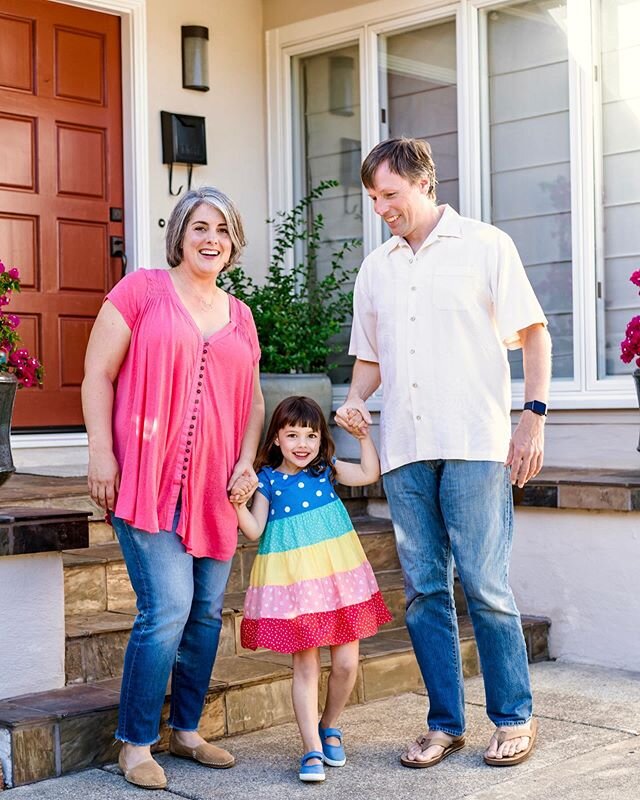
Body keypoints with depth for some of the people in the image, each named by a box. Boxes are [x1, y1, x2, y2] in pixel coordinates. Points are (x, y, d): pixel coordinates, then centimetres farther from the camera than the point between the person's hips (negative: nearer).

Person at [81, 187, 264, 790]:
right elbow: (98, 375, -2)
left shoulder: (239, 316, 16)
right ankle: (136, 743, 5)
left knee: (207, 612, 9)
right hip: (147, 478, -6)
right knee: (167, 609, -11)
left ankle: (186, 730, 25)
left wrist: (246, 463, 5)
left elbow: (253, 402, 20)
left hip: (212, 486, 6)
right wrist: (101, 452, -11)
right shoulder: (141, 290, 1)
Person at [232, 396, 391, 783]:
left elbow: (370, 473, -3)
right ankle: (312, 749, 5)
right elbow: (254, 530, -3)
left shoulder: (328, 471, 7)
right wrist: (238, 504, -18)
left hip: (338, 576, 2)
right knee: (306, 666, -1)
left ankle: (329, 727, 29)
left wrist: (363, 434, -6)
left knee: (346, 663, 5)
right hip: (295, 582, -2)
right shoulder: (268, 481, 1)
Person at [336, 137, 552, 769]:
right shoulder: (375, 270, 18)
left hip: (474, 445, -4)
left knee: (484, 586, -4)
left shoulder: (484, 246, 4)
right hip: (404, 451, 5)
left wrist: (534, 414, -5)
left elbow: (533, 333, 4)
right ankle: (445, 723, 16)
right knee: (423, 591, 6)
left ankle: (514, 718, 11)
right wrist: (353, 401, 3)